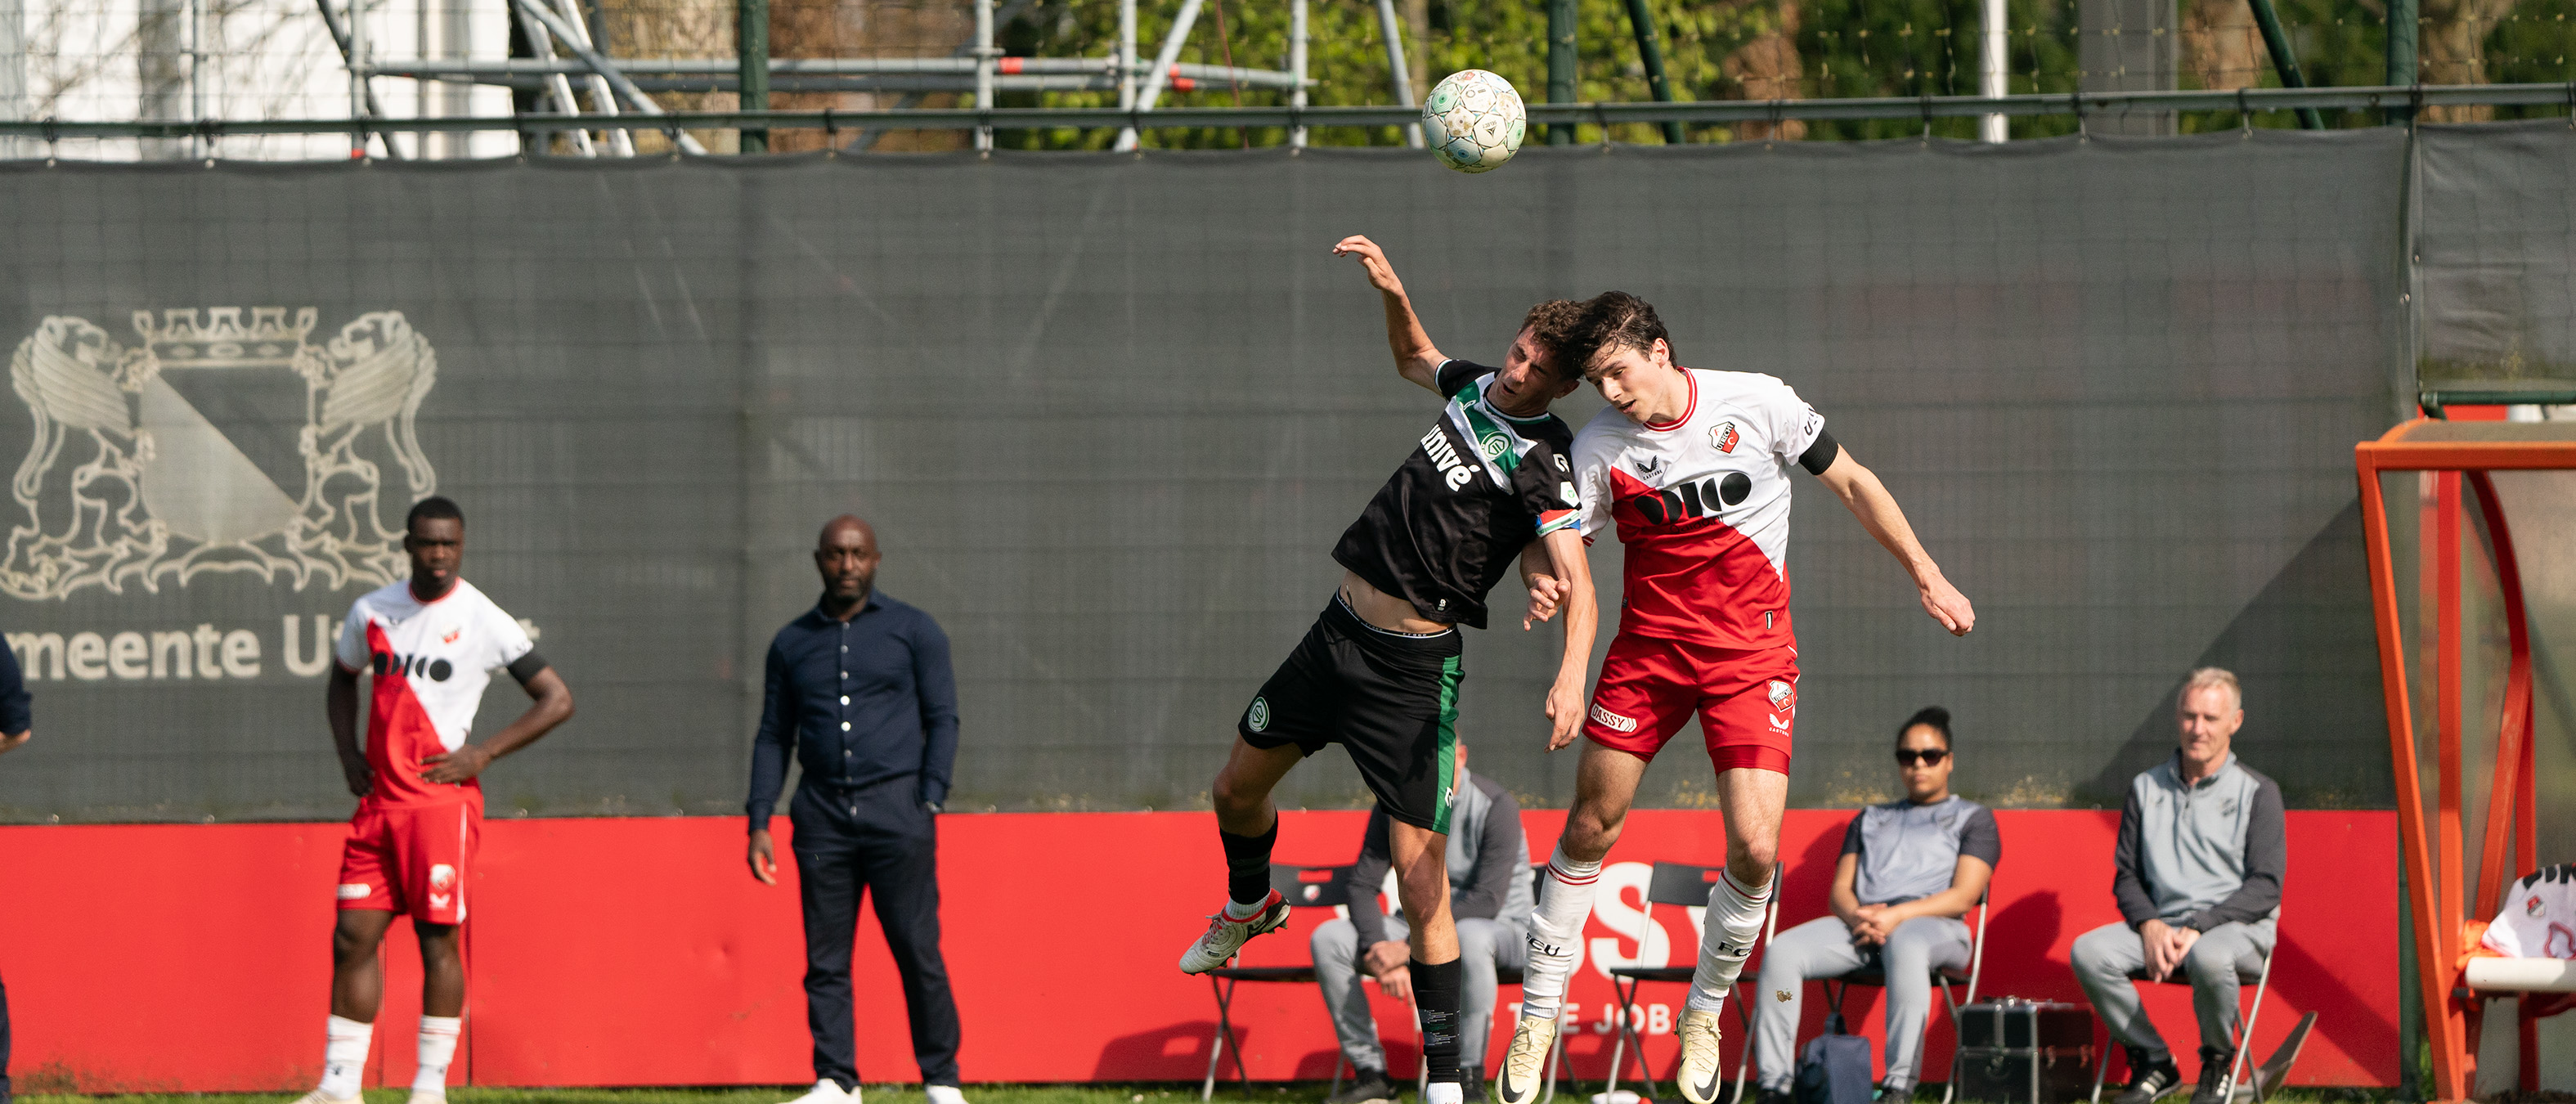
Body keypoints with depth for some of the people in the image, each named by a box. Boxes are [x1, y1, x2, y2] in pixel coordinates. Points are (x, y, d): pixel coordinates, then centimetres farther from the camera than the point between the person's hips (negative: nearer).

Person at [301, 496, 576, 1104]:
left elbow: (557, 699, -2)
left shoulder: (483, 621, -5)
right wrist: (349, 753, 12)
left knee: (437, 940, -3)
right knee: (353, 937, 1)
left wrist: (484, 754, -9)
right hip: (378, 802, 5)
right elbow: (343, 681, 29)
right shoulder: (371, 612, 10)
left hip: (443, 798, -5)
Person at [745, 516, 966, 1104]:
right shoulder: (792, 643, 14)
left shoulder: (913, 631, 6)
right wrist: (759, 821, 7)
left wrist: (929, 803, -8)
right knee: (825, 958, -1)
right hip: (823, 814, 3)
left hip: (895, 808, -3)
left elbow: (942, 720, 4)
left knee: (918, 951, -6)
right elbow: (774, 736, 16)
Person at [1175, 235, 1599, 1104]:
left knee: (1420, 875, -12)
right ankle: (1249, 910, 54)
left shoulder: (1544, 463, -17)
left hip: (1413, 666, -8)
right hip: (1340, 630, 8)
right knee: (1237, 789, 22)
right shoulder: (1474, 387, 6)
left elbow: (1576, 582, -28)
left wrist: (1572, 672, -45)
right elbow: (1414, 358, 30)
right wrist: (1392, 291, 12)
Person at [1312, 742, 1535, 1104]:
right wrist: (1380, 950, -23)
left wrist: (1409, 948, -29)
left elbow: (1487, 901, -24)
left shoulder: (1495, 806, -17)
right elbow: (1361, 885, -3)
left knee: (1469, 937, -42)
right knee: (1328, 938, -16)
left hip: (1502, 929, -5)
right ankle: (1370, 1074, -10)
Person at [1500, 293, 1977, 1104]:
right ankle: (1538, 1015, 18)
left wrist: (1927, 577, 3)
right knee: (1590, 828, 2)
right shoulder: (1599, 446, -8)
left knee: (1754, 849, -12)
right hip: (1649, 648, 1)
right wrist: (1544, 587, -30)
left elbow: (1851, 482, 2)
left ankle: (1705, 1012, 11)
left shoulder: (1758, 404, -9)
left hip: (1751, 654, -1)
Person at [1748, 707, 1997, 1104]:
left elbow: (1964, 896, 2)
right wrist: (1857, 916, -6)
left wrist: (1896, 916, -13)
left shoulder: (1973, 819, 18)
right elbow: (1840, 889, 20)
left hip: (1933, 925, -4)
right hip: (1858, 925, 4)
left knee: (1906, 948, -44)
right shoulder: (1870, 820, 32)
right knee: (1782, 951, -26)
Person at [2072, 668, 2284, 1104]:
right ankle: (2153, 1062, -8)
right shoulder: (2146, 788, 15)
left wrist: (2197, 929, -17)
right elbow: (2126, 875, 14)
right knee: (2090, 952, -26)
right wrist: (2149, 925, -8)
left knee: (2210, 958, -41)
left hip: (2238, 927, -4)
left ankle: (2218, 1062, -10)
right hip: (2160, 924, 4)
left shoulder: (2257, 793, 2)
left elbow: (2265, 887, -5)